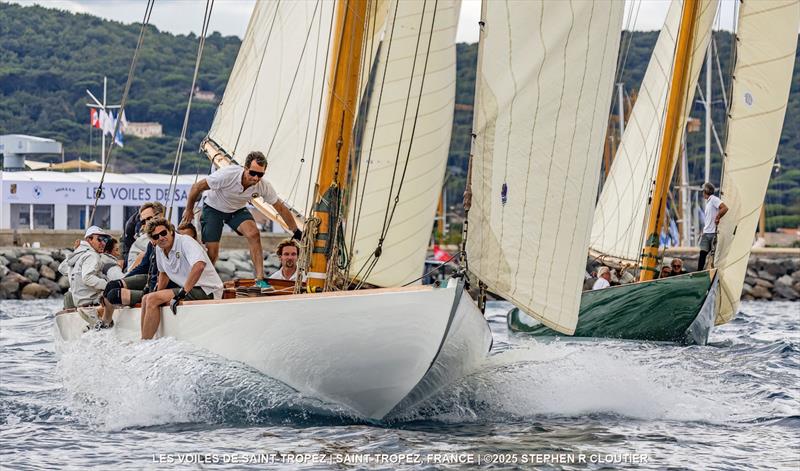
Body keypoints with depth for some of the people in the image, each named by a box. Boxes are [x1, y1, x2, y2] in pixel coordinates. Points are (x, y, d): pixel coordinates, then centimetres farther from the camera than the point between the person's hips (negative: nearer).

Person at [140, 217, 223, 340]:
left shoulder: (185, 241, -18)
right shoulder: (159, 249, 7)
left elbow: (199, 265, -35)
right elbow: (163, 273, 26)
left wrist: (182, 293, -35)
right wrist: (158, 294, 17)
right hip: (188, 289, 10)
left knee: (152, 299, -18)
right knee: (146, 299, 14)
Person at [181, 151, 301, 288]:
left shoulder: (263, 186, -24)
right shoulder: (227, 175, -35)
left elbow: (281, 208, -9)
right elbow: (197, 187, -22)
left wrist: (296, 232, -2)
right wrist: (189, 210, -8)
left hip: (238, 210, 2)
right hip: (214, 209, -2)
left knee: (254, 234, -25)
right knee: (211, 251, -10)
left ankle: (260, 280, -23)